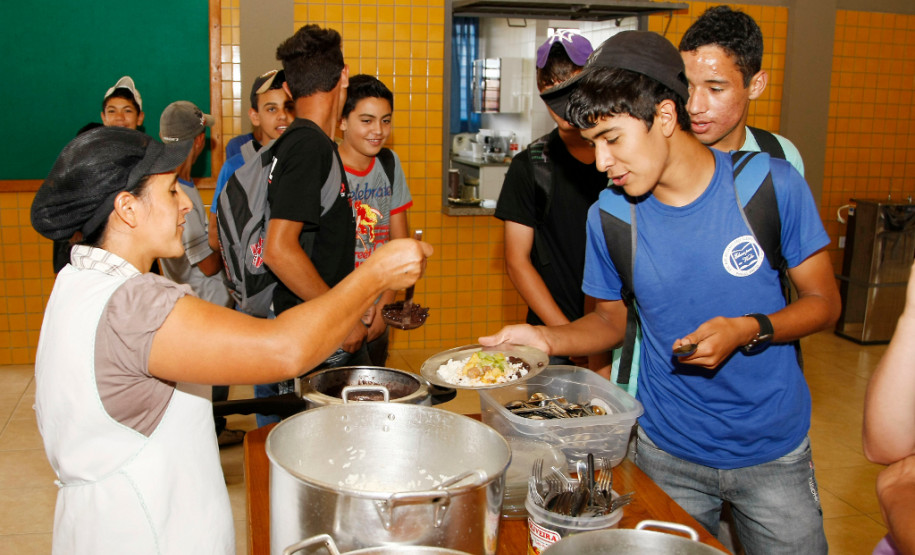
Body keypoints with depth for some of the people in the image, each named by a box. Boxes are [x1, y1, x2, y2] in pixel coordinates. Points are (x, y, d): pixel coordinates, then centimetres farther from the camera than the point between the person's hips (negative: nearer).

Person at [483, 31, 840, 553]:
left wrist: (750, 330, -23)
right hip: (669, 455, 1)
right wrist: (546, 337, -15)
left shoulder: (771, 184, -14)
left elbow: (824, 301, -5)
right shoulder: (609, 215, -9)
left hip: (774, 452, 0)